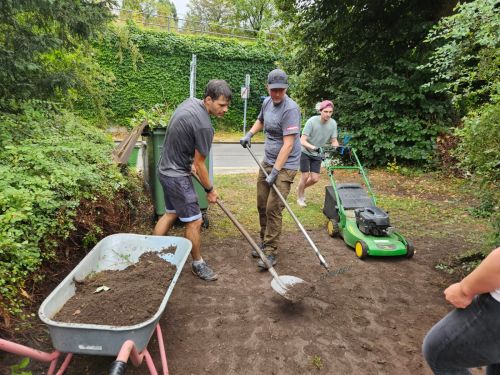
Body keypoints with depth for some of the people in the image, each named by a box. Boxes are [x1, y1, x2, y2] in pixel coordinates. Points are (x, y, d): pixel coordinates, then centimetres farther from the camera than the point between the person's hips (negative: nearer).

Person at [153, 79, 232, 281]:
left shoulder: (190, 102, 3)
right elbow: (199, 165, -17)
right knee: (194, 221, 1)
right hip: (177, 176, -10)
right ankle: (198, 264, 19)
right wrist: (210, 190, -3)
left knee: (171, 214, 21)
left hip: (166, 169, 10)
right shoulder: (204, 126, -25)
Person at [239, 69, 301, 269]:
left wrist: (275, 172, -25)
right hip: (267, 162, 8)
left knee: (273, 209, -10)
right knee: (262, 206, 12)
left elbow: (288, 144, -23)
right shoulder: (267, 102, 7)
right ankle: (264, 243, 28)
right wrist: (249, 134, 11)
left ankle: (271, 252, 2)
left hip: (285, 165, -8)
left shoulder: (290, 109, -19)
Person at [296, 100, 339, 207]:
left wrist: (337, 148, -25)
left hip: (318, 154, 4)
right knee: (305, 176, -5)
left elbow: (334, 141, -3)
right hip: (305, 152, -4)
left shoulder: (333, 123, -10)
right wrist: (312, 147, -44)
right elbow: (302, 141, -27)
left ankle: (301, 188, 33)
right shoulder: (312, 121, -24)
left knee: (315, 179, 1)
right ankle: (299, 197, 19)